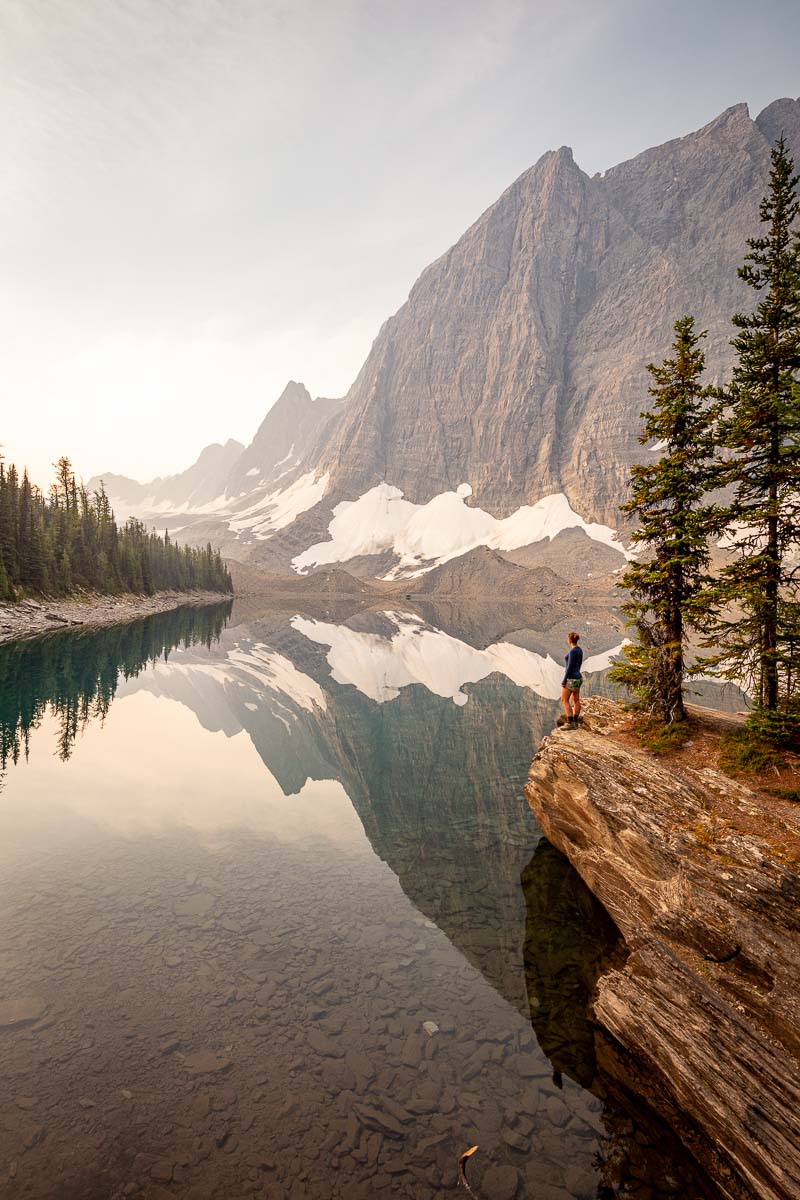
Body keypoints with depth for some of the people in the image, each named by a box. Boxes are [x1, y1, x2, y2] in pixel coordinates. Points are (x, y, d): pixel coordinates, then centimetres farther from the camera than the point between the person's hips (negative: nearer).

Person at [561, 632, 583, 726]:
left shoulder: (572, 651, -25)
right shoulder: (579, 650, 6)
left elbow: (570, 667, -24)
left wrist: (564, 680, -18)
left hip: (571, 679, -10)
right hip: (577, 678, 10)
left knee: (564, 700, -1)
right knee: (576, 700, 13)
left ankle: (571, 723, -2)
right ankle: (575, 722, 19)